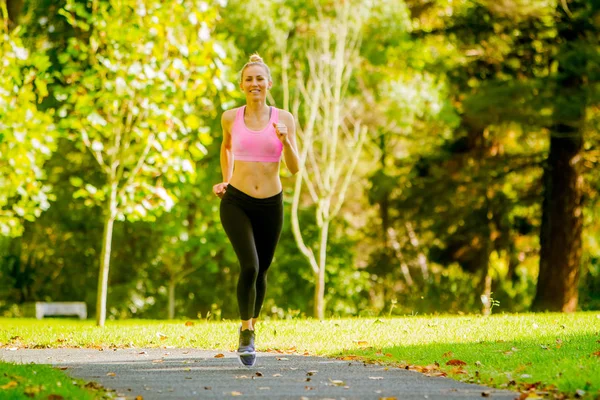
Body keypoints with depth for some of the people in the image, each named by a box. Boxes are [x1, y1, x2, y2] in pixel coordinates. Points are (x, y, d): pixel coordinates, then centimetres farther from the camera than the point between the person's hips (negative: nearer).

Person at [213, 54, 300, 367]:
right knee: (249, 265, -21)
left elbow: (295, 168, -3)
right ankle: (246, 332, -8)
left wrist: (285, 140, -19)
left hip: (270, 205, 1)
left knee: (261, 271, 13)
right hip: (236, 203, -1)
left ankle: (251, 328, 37)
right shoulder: (231, 118, 1)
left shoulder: (283, 119, -1)